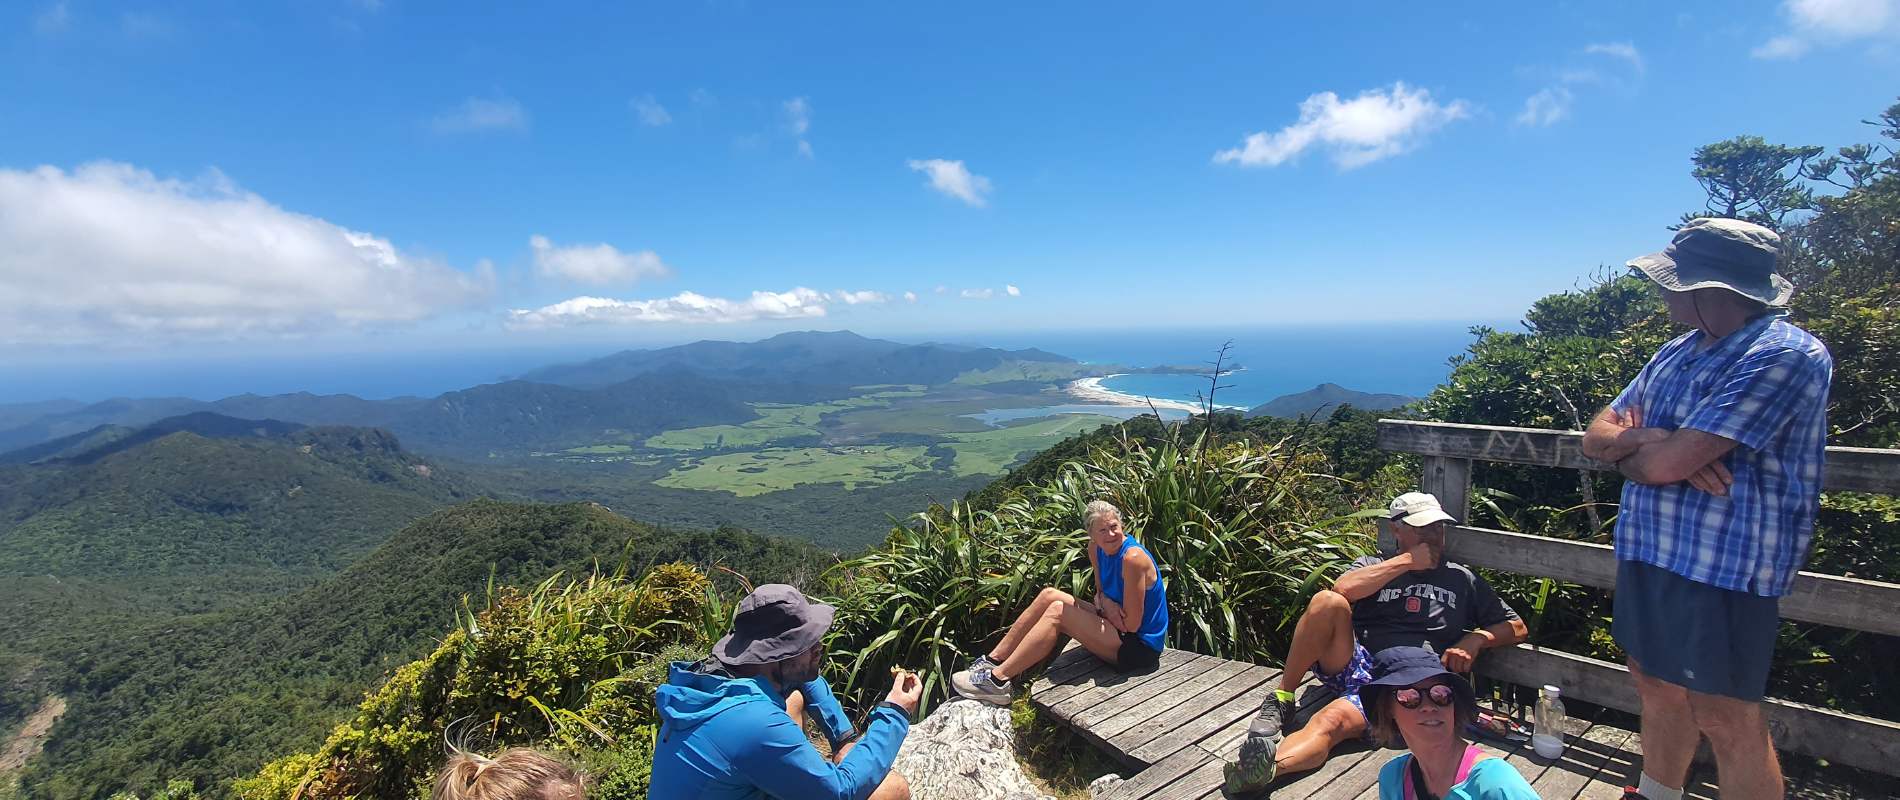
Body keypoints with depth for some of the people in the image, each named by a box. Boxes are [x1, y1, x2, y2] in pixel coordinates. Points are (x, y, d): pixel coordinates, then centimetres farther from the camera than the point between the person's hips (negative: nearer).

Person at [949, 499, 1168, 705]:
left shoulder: (1133, 557, -27)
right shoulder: (1096, 548, -2)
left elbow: (1132, 624, -24)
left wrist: (1103, 605, -9)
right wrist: (1104, 601, -13)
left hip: (1140, 648, -8)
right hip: (1115, 625, 9)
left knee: (1058, 612, -20)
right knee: (1049, 595, -2)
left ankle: (998, 680, -16)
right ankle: (993, 660, 1)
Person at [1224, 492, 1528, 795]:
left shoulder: (1462, 579, 24)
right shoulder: (1373, 565, 19)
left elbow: (1517, 628, 24)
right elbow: (1343, 589, -5)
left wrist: (1476, 639, 2)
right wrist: (1407, 561, -1)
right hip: (1355, 665, 1)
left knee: (1331, 720, -33)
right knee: (1327, 602, -32)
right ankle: (1281, 701, -25)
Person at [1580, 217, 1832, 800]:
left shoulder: (1785, 355, -15)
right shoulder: (1677, 353, 11)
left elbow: (1668, 463, -24)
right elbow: (1596, 438, 10)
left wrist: (1626, 451, -2)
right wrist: (1645, 441, -12)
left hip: (1726, 562, -8)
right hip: (1648, 551, 8)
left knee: (1724, 720, 3)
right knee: (1658, 687, 20)